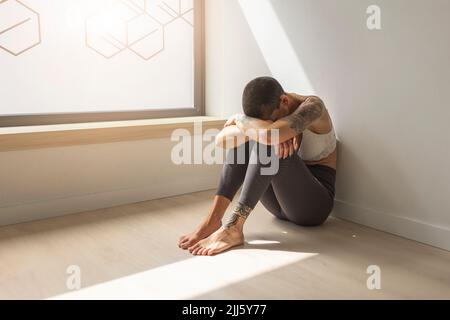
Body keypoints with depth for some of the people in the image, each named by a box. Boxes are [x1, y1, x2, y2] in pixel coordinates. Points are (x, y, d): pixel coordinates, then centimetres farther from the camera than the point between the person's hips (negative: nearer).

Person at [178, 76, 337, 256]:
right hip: (281, 201, 6)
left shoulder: (311, 106, -16)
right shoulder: (267, 111, 0)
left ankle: (234, 227, -33)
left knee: (269, 143, -29)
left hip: (315, 203, -5)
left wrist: (240, 120, -19)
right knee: (246, 137, -14)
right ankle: (213, 219, -24)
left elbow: (271, 134, -38)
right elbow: (221, 140, -16)